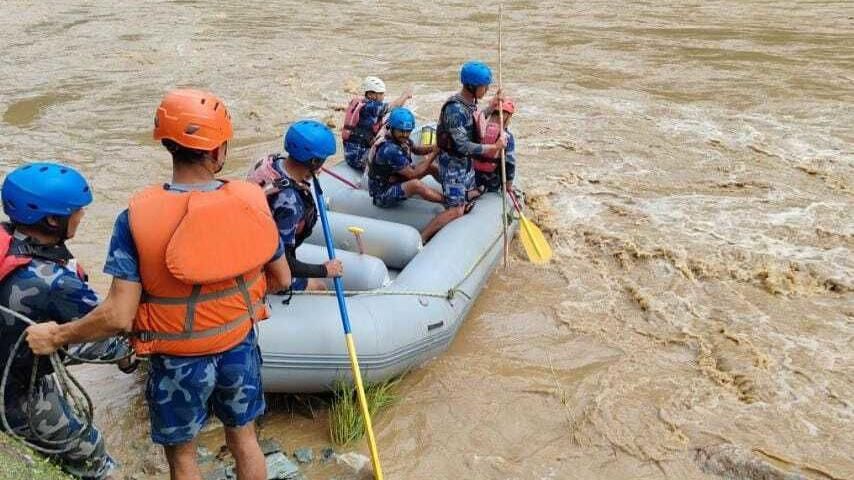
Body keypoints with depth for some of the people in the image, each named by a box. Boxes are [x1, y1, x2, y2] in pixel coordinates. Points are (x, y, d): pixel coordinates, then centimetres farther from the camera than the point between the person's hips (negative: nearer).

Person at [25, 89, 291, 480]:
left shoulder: (138, 216, -23)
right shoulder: (251, 200, -16)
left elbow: (118, 316, -23)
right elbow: (281, 279, -4)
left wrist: (56, 336, -6)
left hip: (178, 362, -2)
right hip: (240, 349, 2)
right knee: (243, 439, 24)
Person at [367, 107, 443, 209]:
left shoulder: (401, 139, -6)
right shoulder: (389, 150, -31)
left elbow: (416, 149, 13)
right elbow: (412, 174, -26)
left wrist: (434, 147, -7)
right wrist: (433, 154, -23)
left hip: (396, 181, 10)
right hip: (383, 195, -10)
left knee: (430, 167, 5)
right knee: (415, 185, -33)